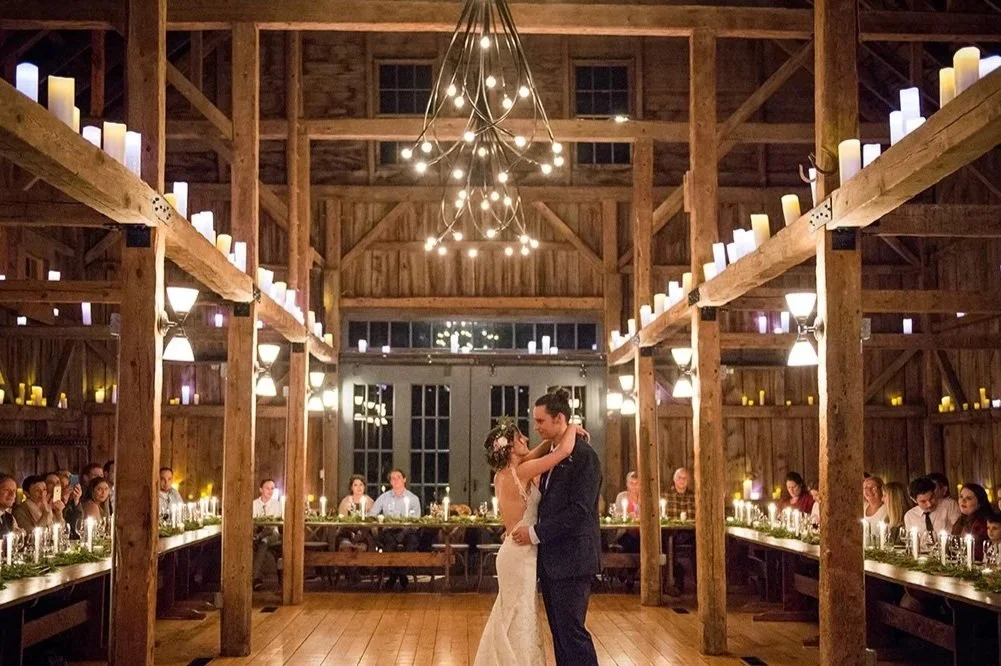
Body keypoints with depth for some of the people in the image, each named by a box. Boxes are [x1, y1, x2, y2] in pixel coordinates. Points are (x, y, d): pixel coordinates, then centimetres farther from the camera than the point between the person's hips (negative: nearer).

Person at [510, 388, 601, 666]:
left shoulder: (583, 455, -14)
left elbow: (579, 510, -20)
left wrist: (536, 532, -17)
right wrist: (523, 527, 7)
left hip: (572, 559, -9)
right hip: (551, 559, 9)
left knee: (571, 631, -5)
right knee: (559, 631, 13)